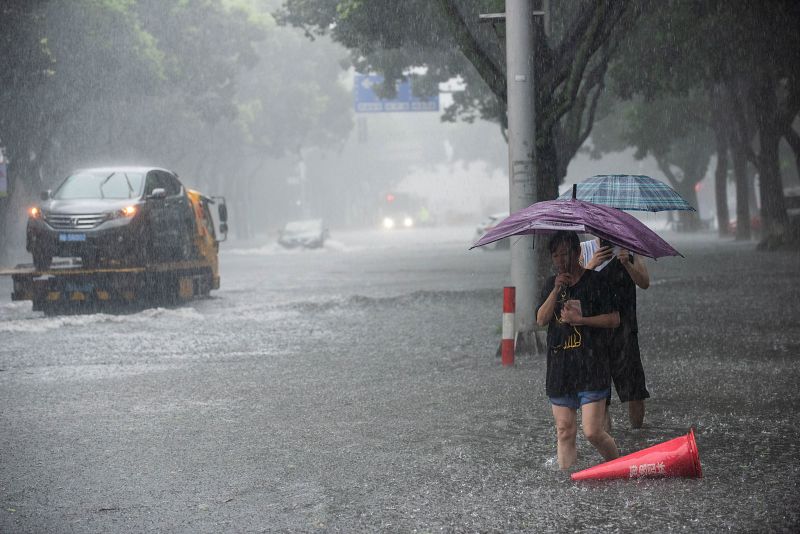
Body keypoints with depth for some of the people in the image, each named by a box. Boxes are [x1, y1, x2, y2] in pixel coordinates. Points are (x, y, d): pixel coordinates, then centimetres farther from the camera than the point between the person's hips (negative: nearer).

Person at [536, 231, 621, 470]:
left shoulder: (595, 281, -2)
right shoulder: (551, 284, 13)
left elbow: (614, 319, -6)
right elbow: (541, 320, 0)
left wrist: (579, 319, -13)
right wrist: (556, 291, -11)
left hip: (591, 365, -5)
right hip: (559, 367, 5)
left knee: (592, 431, -10)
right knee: (564, 431, 5)